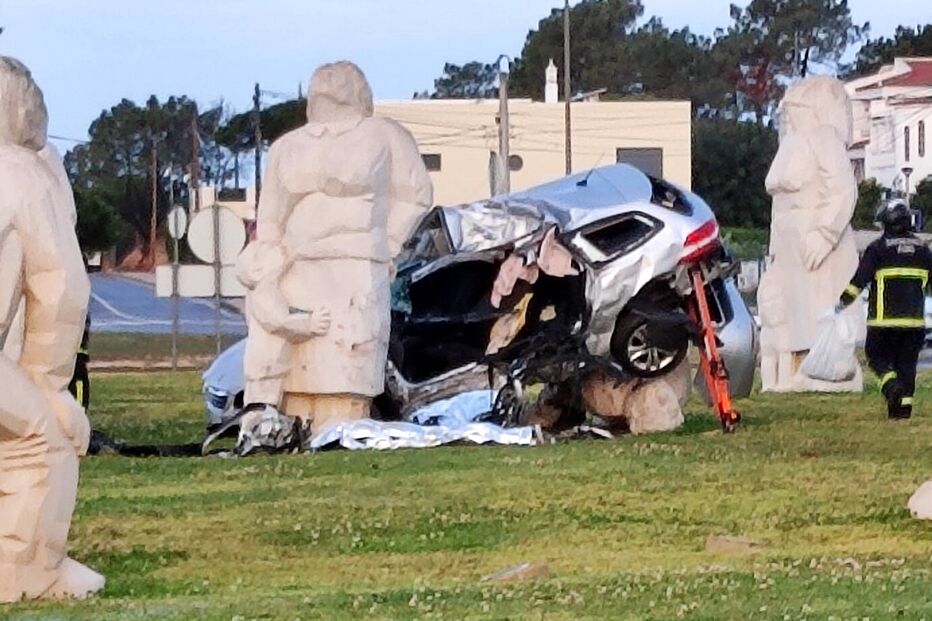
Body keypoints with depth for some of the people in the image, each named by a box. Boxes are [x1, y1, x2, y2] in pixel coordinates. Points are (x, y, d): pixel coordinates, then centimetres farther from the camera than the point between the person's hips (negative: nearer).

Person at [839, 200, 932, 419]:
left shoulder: (878, 248, -4)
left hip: (884, 319, -3)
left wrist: (844, 301, 0)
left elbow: (859, 280, -8)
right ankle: (905, 402, 3)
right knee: (907, 362, 9)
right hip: (914, 319, 3)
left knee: (878, 357, 6)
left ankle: (891, 384, -20)